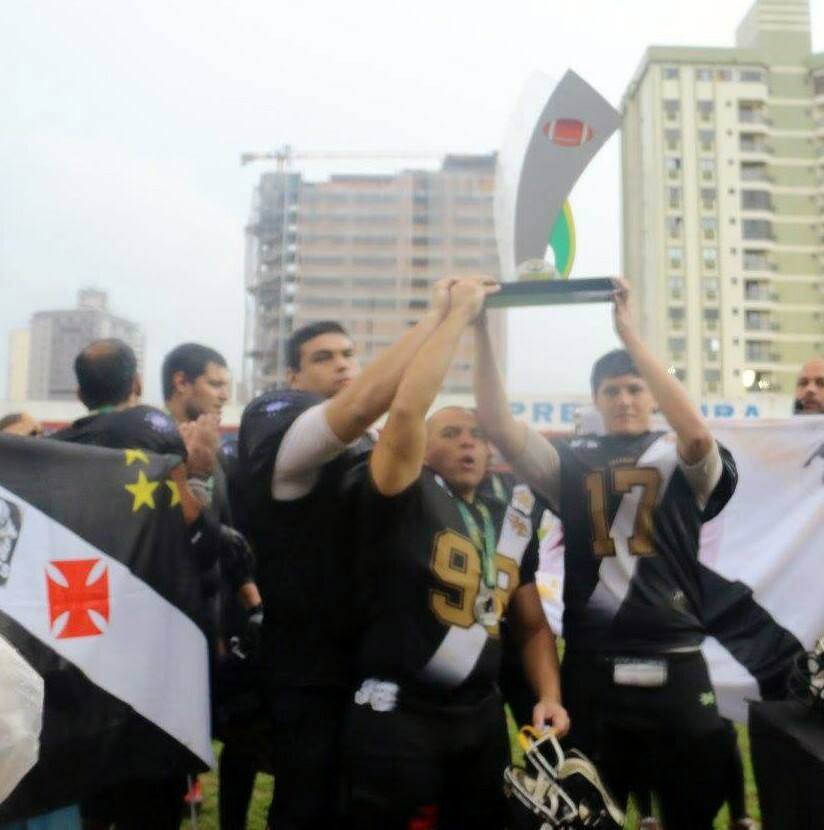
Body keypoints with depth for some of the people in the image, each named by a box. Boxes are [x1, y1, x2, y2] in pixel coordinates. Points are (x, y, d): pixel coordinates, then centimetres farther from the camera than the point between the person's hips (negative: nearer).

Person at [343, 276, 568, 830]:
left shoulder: (510, 523, 11)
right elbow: (406, 412, -25)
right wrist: (459, 313, -18)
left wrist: (549, 696, 0)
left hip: (482, 716, 6)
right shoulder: (405, 496, -7)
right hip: (398, 714, -6)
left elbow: (533, 626, 17)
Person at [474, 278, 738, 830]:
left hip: (676, 669, -1)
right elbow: (500, 427, -7)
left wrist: (628, 332, -24)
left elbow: (699, 433, -22)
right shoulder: (574, 461, 5)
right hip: (591, 671, 1)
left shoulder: (683, 461, 1)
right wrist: (482, 331, -15)